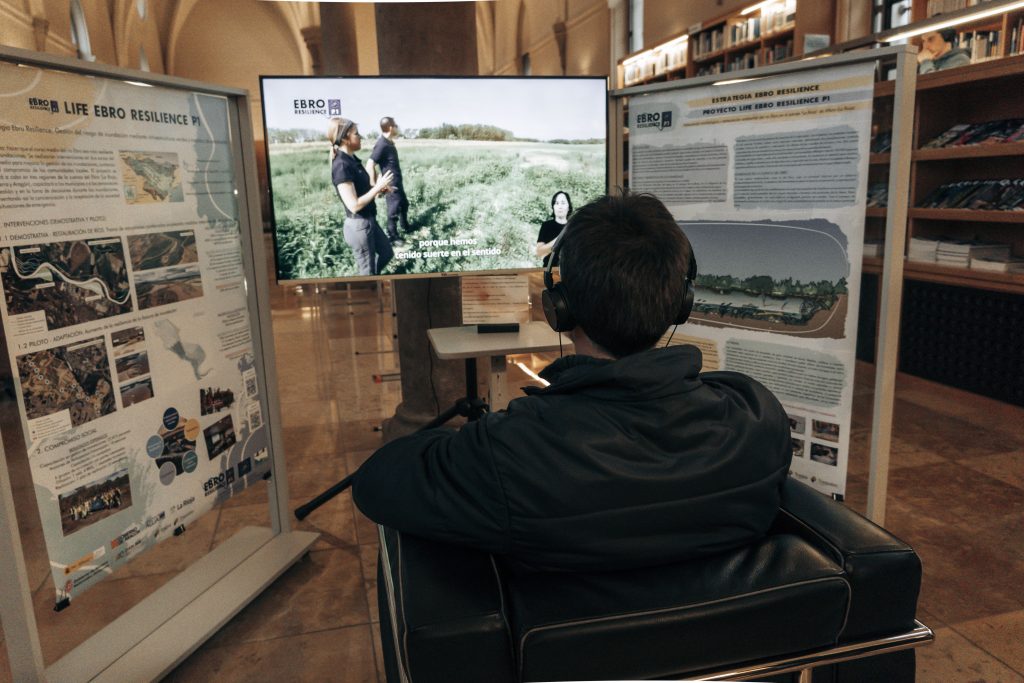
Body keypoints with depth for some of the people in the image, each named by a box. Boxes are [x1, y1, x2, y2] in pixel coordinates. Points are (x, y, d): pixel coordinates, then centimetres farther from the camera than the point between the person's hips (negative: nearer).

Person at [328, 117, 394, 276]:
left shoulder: (352, 159, 4)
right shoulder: (341, 165, -24)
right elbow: (354, 205, -27)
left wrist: (378, 187, 1)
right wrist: (378, 187, -19)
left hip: (369, 221, 9)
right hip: (359, 225, -9)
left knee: (387, 253, 25)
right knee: (368, 270, 8)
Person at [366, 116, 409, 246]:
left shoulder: (389, 142, 3)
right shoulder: (382, 145, -25)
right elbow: (370, 166, -30)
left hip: (398, 182, 10)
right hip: (391, 184, -10)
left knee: (404, 204, 26)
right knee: (394, 210, 3)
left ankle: (405, 227, 46)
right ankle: (393, 237, 18)